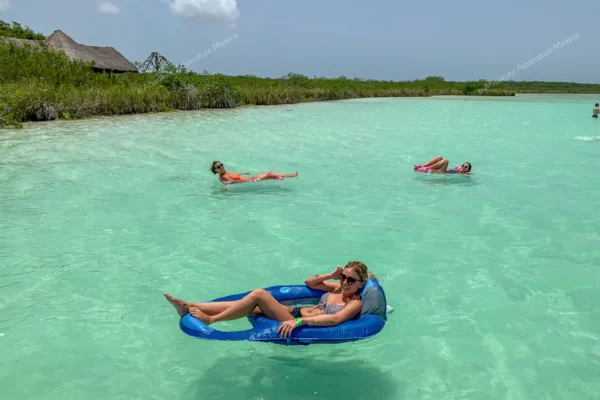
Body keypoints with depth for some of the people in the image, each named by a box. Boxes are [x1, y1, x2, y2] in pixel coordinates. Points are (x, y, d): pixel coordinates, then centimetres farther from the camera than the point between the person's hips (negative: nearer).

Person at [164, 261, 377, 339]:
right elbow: (308, 282, 26)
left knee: (259, 294, -23)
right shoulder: (338, 288, 16)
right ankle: (189, 307, -8)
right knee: (249, 306, -8)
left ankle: (210, 319, -14)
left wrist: (299, 321, -36)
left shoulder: (356, 303, -7)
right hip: (296, 312, 8)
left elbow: (335, 319, -27)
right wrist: (330, 276, 9)